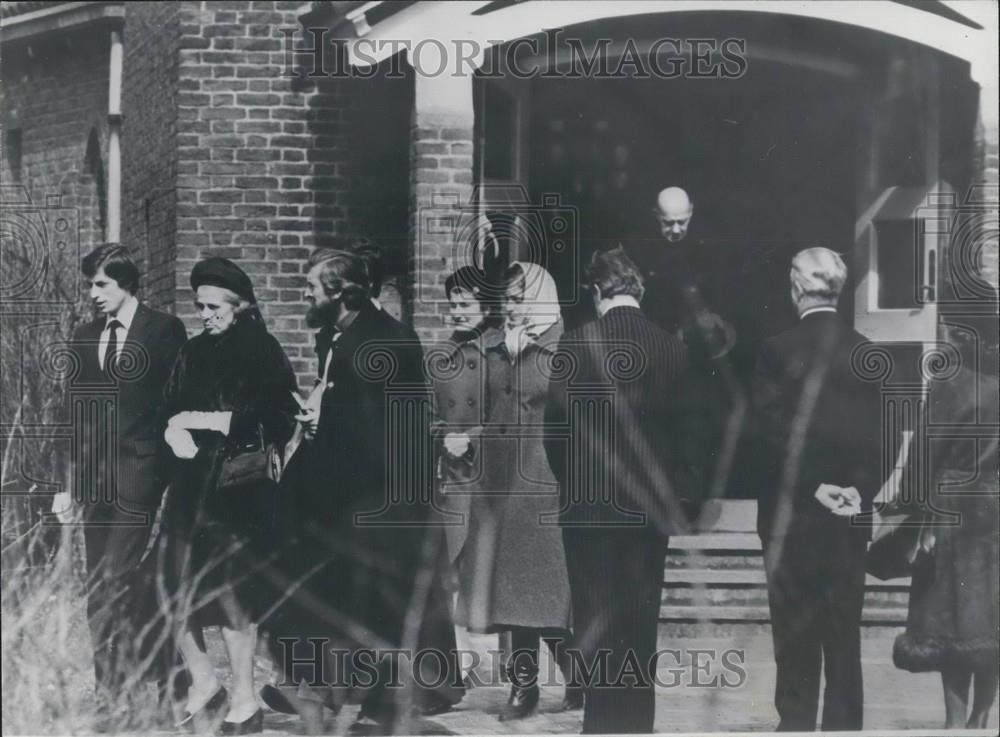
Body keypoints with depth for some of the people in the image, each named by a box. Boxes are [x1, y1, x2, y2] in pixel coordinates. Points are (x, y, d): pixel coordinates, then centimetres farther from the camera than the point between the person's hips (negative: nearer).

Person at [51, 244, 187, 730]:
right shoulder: (85, 337, 13)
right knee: (100, 594, 7)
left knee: (118, 583, -13)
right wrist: (69, 482, 11)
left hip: (139, 476, -6)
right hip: (95, 481, 6)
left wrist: (175, 470, -7)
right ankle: (109, 698, 13)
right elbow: (76, 413, 15)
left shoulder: (164, 330, -2)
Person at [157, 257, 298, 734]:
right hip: (190, 481, 6)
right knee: (176, 587, 1)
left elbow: (276, 420, -12)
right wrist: (173, 430, -8)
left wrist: (202, 421, -9)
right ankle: (203, 685, 19)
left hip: (238, 486, -5)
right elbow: (167, 412, 16)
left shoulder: (262, 353, -3)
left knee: (230, 593, -7)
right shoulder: (193, 353, 15)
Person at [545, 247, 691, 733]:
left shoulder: (576, 345, -10)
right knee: (641, 620, 10)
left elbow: (556, 427, -6)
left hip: (589, 505, -3)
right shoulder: (673, 350, -1)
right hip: (652, 507, 3)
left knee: (596, 619, 2)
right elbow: (682, 428, 4)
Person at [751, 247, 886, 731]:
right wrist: (860, 490, -6)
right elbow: (880, 438, -2)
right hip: (849, 516, 3)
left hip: (792, 513, -3)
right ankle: (844, 723, 12)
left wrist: (812, 487, -10)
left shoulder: (777, 351, -9)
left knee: (795, 635, 4)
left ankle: (796, 721, 6)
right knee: (844, 637, 10)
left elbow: (772, 434, -14)